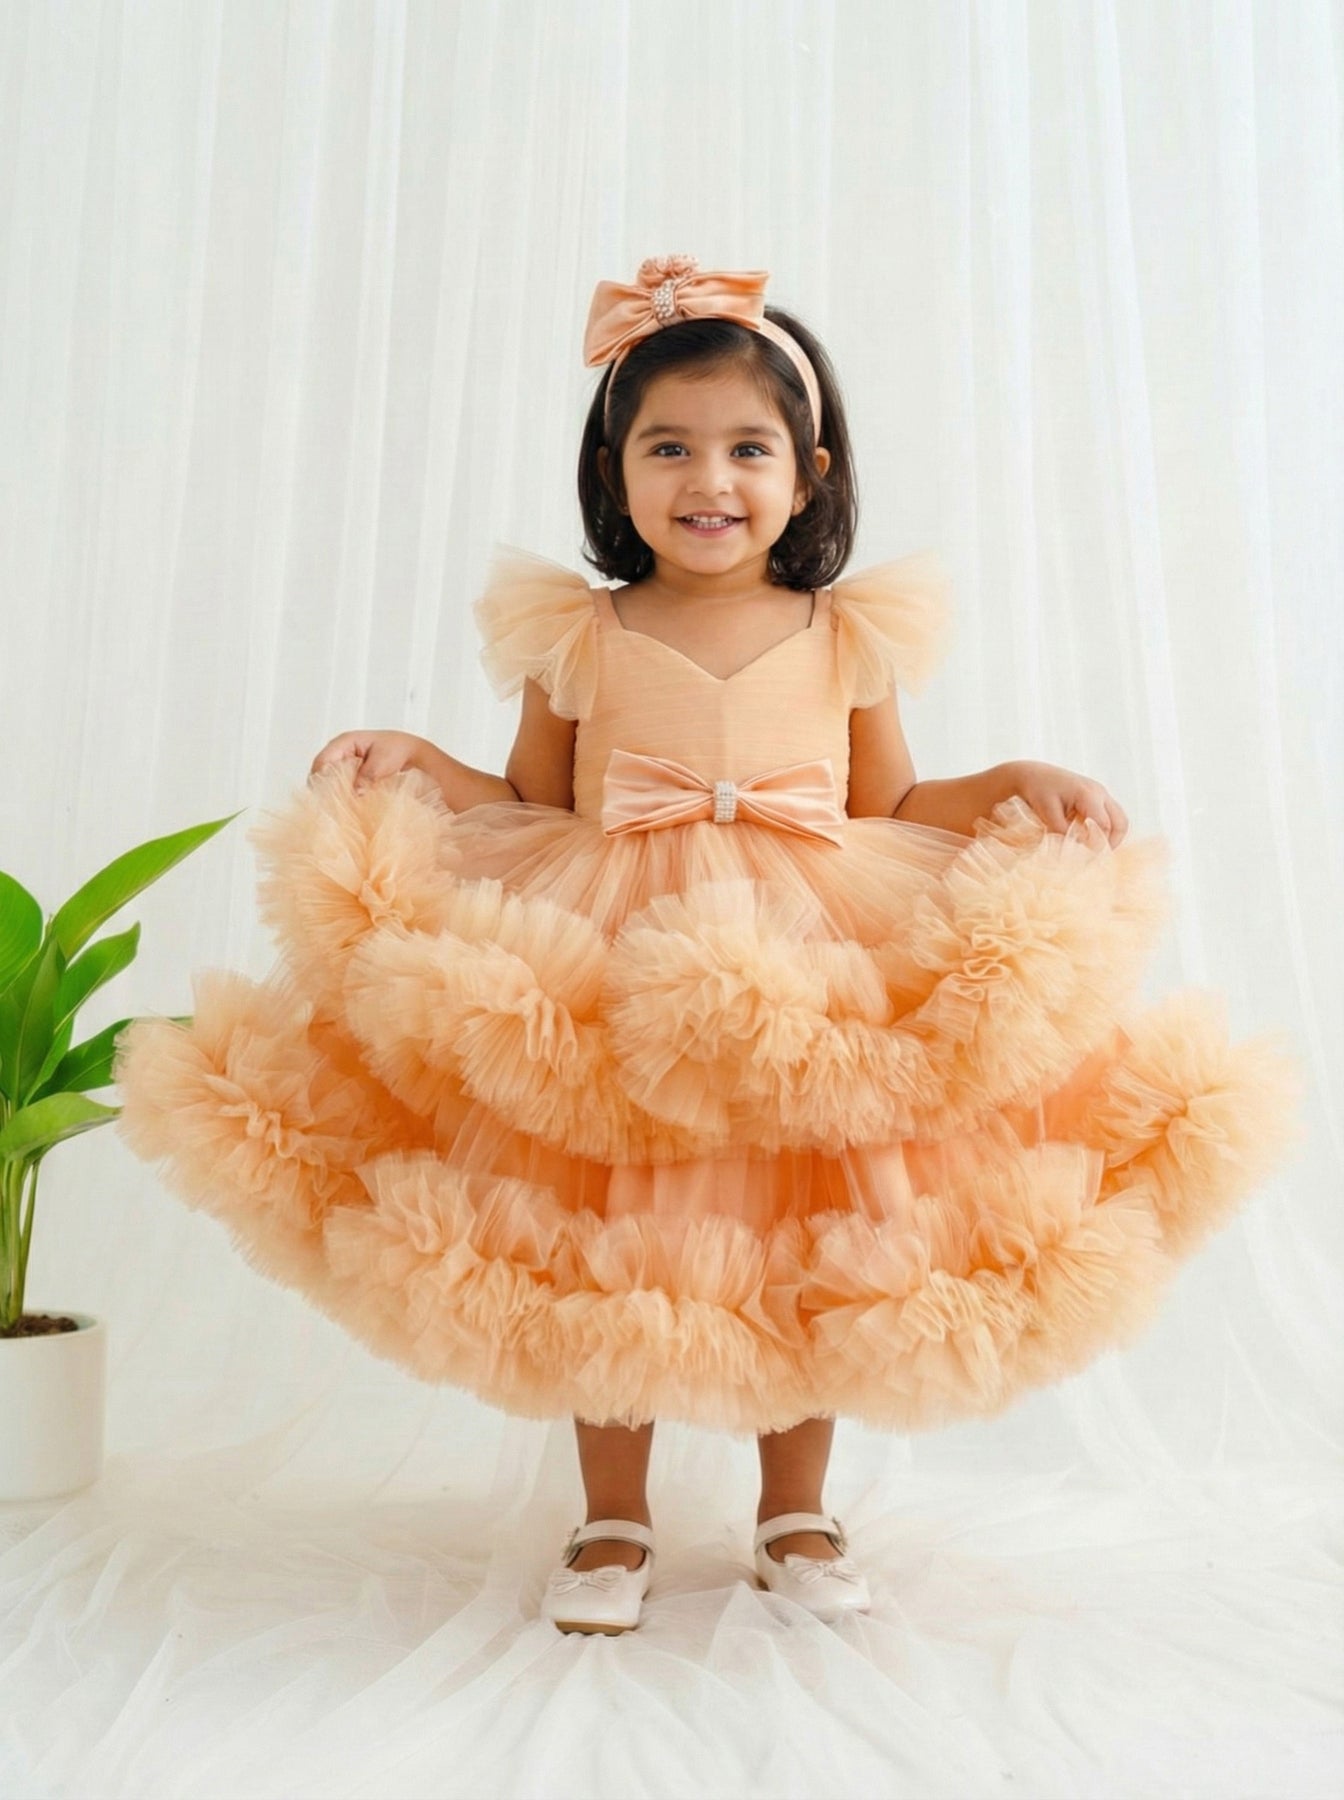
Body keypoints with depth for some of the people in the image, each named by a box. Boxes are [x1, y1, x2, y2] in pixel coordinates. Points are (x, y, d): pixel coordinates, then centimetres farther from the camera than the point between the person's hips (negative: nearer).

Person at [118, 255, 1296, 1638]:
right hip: (606, 989, 0)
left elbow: (889, 810, 10)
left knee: (808, 1251, 7)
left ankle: (794, 1509, 30)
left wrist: (1016, 785, -2)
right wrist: (416, 766, -4)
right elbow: (532, 810, 9)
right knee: (606, 1253, 6)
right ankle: (613, 1518, 27)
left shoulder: (851, 635, 4)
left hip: (810, 984, 1)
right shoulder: (575, 638, 2)